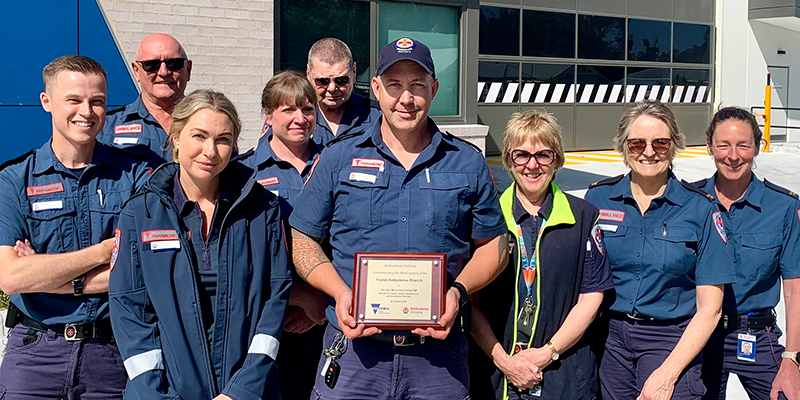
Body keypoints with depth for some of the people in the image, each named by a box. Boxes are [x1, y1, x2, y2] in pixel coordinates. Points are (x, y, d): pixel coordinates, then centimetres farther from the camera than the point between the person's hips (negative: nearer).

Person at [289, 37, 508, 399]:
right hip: (353, 348, 0)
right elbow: (302, 239, 6)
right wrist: (339, 293, -10)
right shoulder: (337, 159, 5)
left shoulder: (468, 164, 7)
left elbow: (493, 243, 11)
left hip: (438, 353, 1)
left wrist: (458, 292, -7)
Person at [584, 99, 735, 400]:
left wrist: (667, 374, -12)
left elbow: (709, 308, -5)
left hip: (672, 342, -1)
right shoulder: (597, 198, 1)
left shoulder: (699, 209, -4)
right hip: (608, 338, 2)